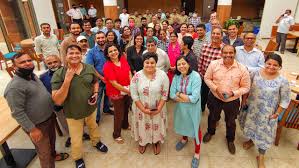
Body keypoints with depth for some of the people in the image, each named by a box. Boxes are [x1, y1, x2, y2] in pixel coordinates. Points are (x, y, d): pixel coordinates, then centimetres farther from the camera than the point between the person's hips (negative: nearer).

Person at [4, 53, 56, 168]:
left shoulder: (32, 75, 2)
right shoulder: (15, 86, -26)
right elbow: (17, 113, -25)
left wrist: (52, 110, 20)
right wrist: (32, 129, -21)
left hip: (49, 117, 8)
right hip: (38, 124, -8)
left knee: (52, 140, 30)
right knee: (44, 151, 13)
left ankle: (53, 155, 56)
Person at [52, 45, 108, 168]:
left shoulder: (90, 68, -12)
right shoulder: (58, 74, -22)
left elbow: (95, 82, 7)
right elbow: (57, 101, -25)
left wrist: (96, 93, -14)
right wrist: (67, 79, -33)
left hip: (91, 108, 3)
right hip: (73, 113, -3)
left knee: (93, 127, 30)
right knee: (76, 139, 17)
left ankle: (96, 142, 61)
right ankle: (78, 158, 47)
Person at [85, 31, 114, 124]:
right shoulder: (92, 52, -11)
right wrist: (102, 78, -15)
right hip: (98, 80, -3)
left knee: (108, 95, 23)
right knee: (97, 99, 9)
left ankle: (106, 109, 48)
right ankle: (96, 117, 26)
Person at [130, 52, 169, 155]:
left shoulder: (162, 75, -15)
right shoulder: (137, 76, -15)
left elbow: (165, 94, -10)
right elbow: (134, 95, -12)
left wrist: (159, 108, -15)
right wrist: (143, 109, -16)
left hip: (157, 109, 0)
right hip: (141, 109, 0)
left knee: (157, 126, 21)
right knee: (142, 126, 20)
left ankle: (156, 142, 51)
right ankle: (142, 142, 51)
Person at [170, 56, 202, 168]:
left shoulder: (196, 76, -23)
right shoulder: (176, 76, -9)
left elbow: (194, 98, -28)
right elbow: (172, 95, -12)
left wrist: (179, 94, -18)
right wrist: (187, 98, -22)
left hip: (193, 109, -4)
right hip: (180, 107, 4)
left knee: (195, 129, 11)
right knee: (183, 125, 26)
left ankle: (197, 153, 35)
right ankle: (184, 139, 59)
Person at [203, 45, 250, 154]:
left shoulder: (242, 69, -16)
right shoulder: (214, 64, -14)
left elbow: (246, 87, -8)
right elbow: (207, 78, -4)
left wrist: (233, 93, -24)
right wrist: (216, 89, -18)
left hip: (232, 101, 0)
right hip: (215, 98, 1)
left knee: (230, 122, 22)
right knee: (212, 117, 25)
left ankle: (230, 140, 51)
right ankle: (210, 132, 57)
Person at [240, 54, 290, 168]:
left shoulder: (282, 81, -17)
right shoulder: (256, 73, -9)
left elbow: (285, 100, -9)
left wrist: (277, 113, -9)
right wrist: (244, 99, 2)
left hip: (267, 112, -2)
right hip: (251, 108, 3)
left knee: (264, 132, 9)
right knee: (251, 125, 22)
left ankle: (261, 157, 29)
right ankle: (251, 140, 53)